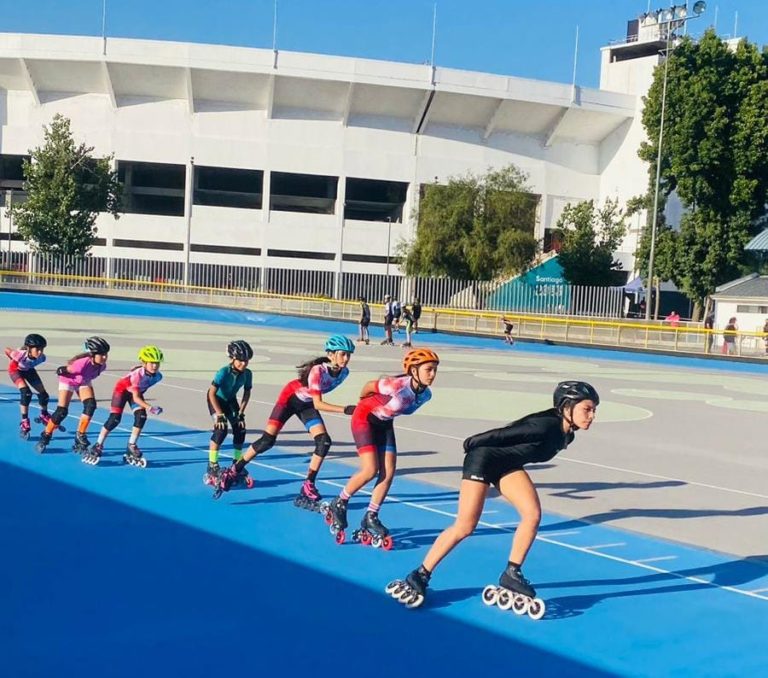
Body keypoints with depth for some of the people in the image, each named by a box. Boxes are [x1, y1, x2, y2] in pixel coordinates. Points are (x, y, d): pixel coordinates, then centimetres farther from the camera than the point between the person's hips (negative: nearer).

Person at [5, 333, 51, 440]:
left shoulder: (41, 357, -32)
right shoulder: (21, 354, -44)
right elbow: (7, 350, -23)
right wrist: (14, 361, -6)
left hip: (28, 369, 5)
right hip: (15, 369, -4)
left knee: (43, 393, 3)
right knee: (26, 393, -24)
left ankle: (44, 416, 32)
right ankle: (24, 423, -14)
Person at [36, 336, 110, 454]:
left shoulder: (101, 365, -25)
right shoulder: (83, 363, -44)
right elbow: (62, 370, -25)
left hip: (84, 382, 5)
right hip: (68, 381, -5)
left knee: (91, 405, -16)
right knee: (62, 411, -10)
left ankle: (80, 437, -1)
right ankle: (45, 437, 11)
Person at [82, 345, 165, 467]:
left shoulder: (158, 376, -21)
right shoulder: (137, 374, -39)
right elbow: (136, 398, -36)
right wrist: (149, 408, -48)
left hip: (137, 391, 5)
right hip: (122, 389, -5)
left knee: (141, 417, -14)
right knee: (114, 419, -14)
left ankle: (131, 447, 0)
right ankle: (98, 446, 0)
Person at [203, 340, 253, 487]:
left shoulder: (247, 373, -20)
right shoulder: (224, 372, -34)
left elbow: (247, 393, -6)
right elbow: (212, 393, -32)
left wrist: (241, 413, -11)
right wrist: (219, 414, -32)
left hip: (231, 400, 5)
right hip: (216, 399, -5)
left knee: (240, 429, -3)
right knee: (221, 429, -22)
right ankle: (212, 468, -15)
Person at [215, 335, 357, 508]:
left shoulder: (343, 372, -14)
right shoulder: (318, 370, -34)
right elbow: (318, 404, -34)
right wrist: (345, 410, -41)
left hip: (307, 404, 6)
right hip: (291, 398, -6)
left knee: (324, 442, -11)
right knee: (268, 440, -13)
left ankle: (307, 491, -4)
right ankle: (232, 472, 3)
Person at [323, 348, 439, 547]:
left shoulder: (425, 395, -15)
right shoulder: (397, 385, -35)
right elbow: (369, 386, -16)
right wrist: (363, 402, 3)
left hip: (385, 424, 6)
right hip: (365, 418, -6)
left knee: (388, 473, -2)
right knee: (371, 471, -13)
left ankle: (370, 519, 11)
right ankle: (338, 505, 9)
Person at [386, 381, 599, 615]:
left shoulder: (566, 434, -3)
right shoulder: (544, 426, -31)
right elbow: (501, 435, -24)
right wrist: (471, 444, -10)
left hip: (508, 464, 8)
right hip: (483, 458, -8)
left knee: (533, 514, -11)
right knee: (465, 526, -7)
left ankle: (511, 574, 2)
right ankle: (419, 577, 5)